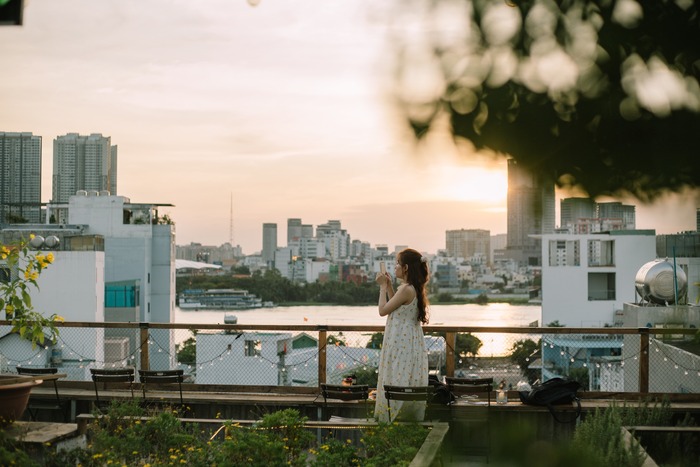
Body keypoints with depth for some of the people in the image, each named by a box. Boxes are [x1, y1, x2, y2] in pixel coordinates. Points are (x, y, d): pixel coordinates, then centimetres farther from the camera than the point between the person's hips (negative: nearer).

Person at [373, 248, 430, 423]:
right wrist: (389, 286, 16)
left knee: (397, 383, -5)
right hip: (411, 341, 10)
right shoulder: (415, 289, 9)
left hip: (401, 343, -10)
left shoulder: (406, 289, -19)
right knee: (409, 385, 12)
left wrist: (383, 286, -3)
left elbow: (383, 310, -13)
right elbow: (396, 306, 22)